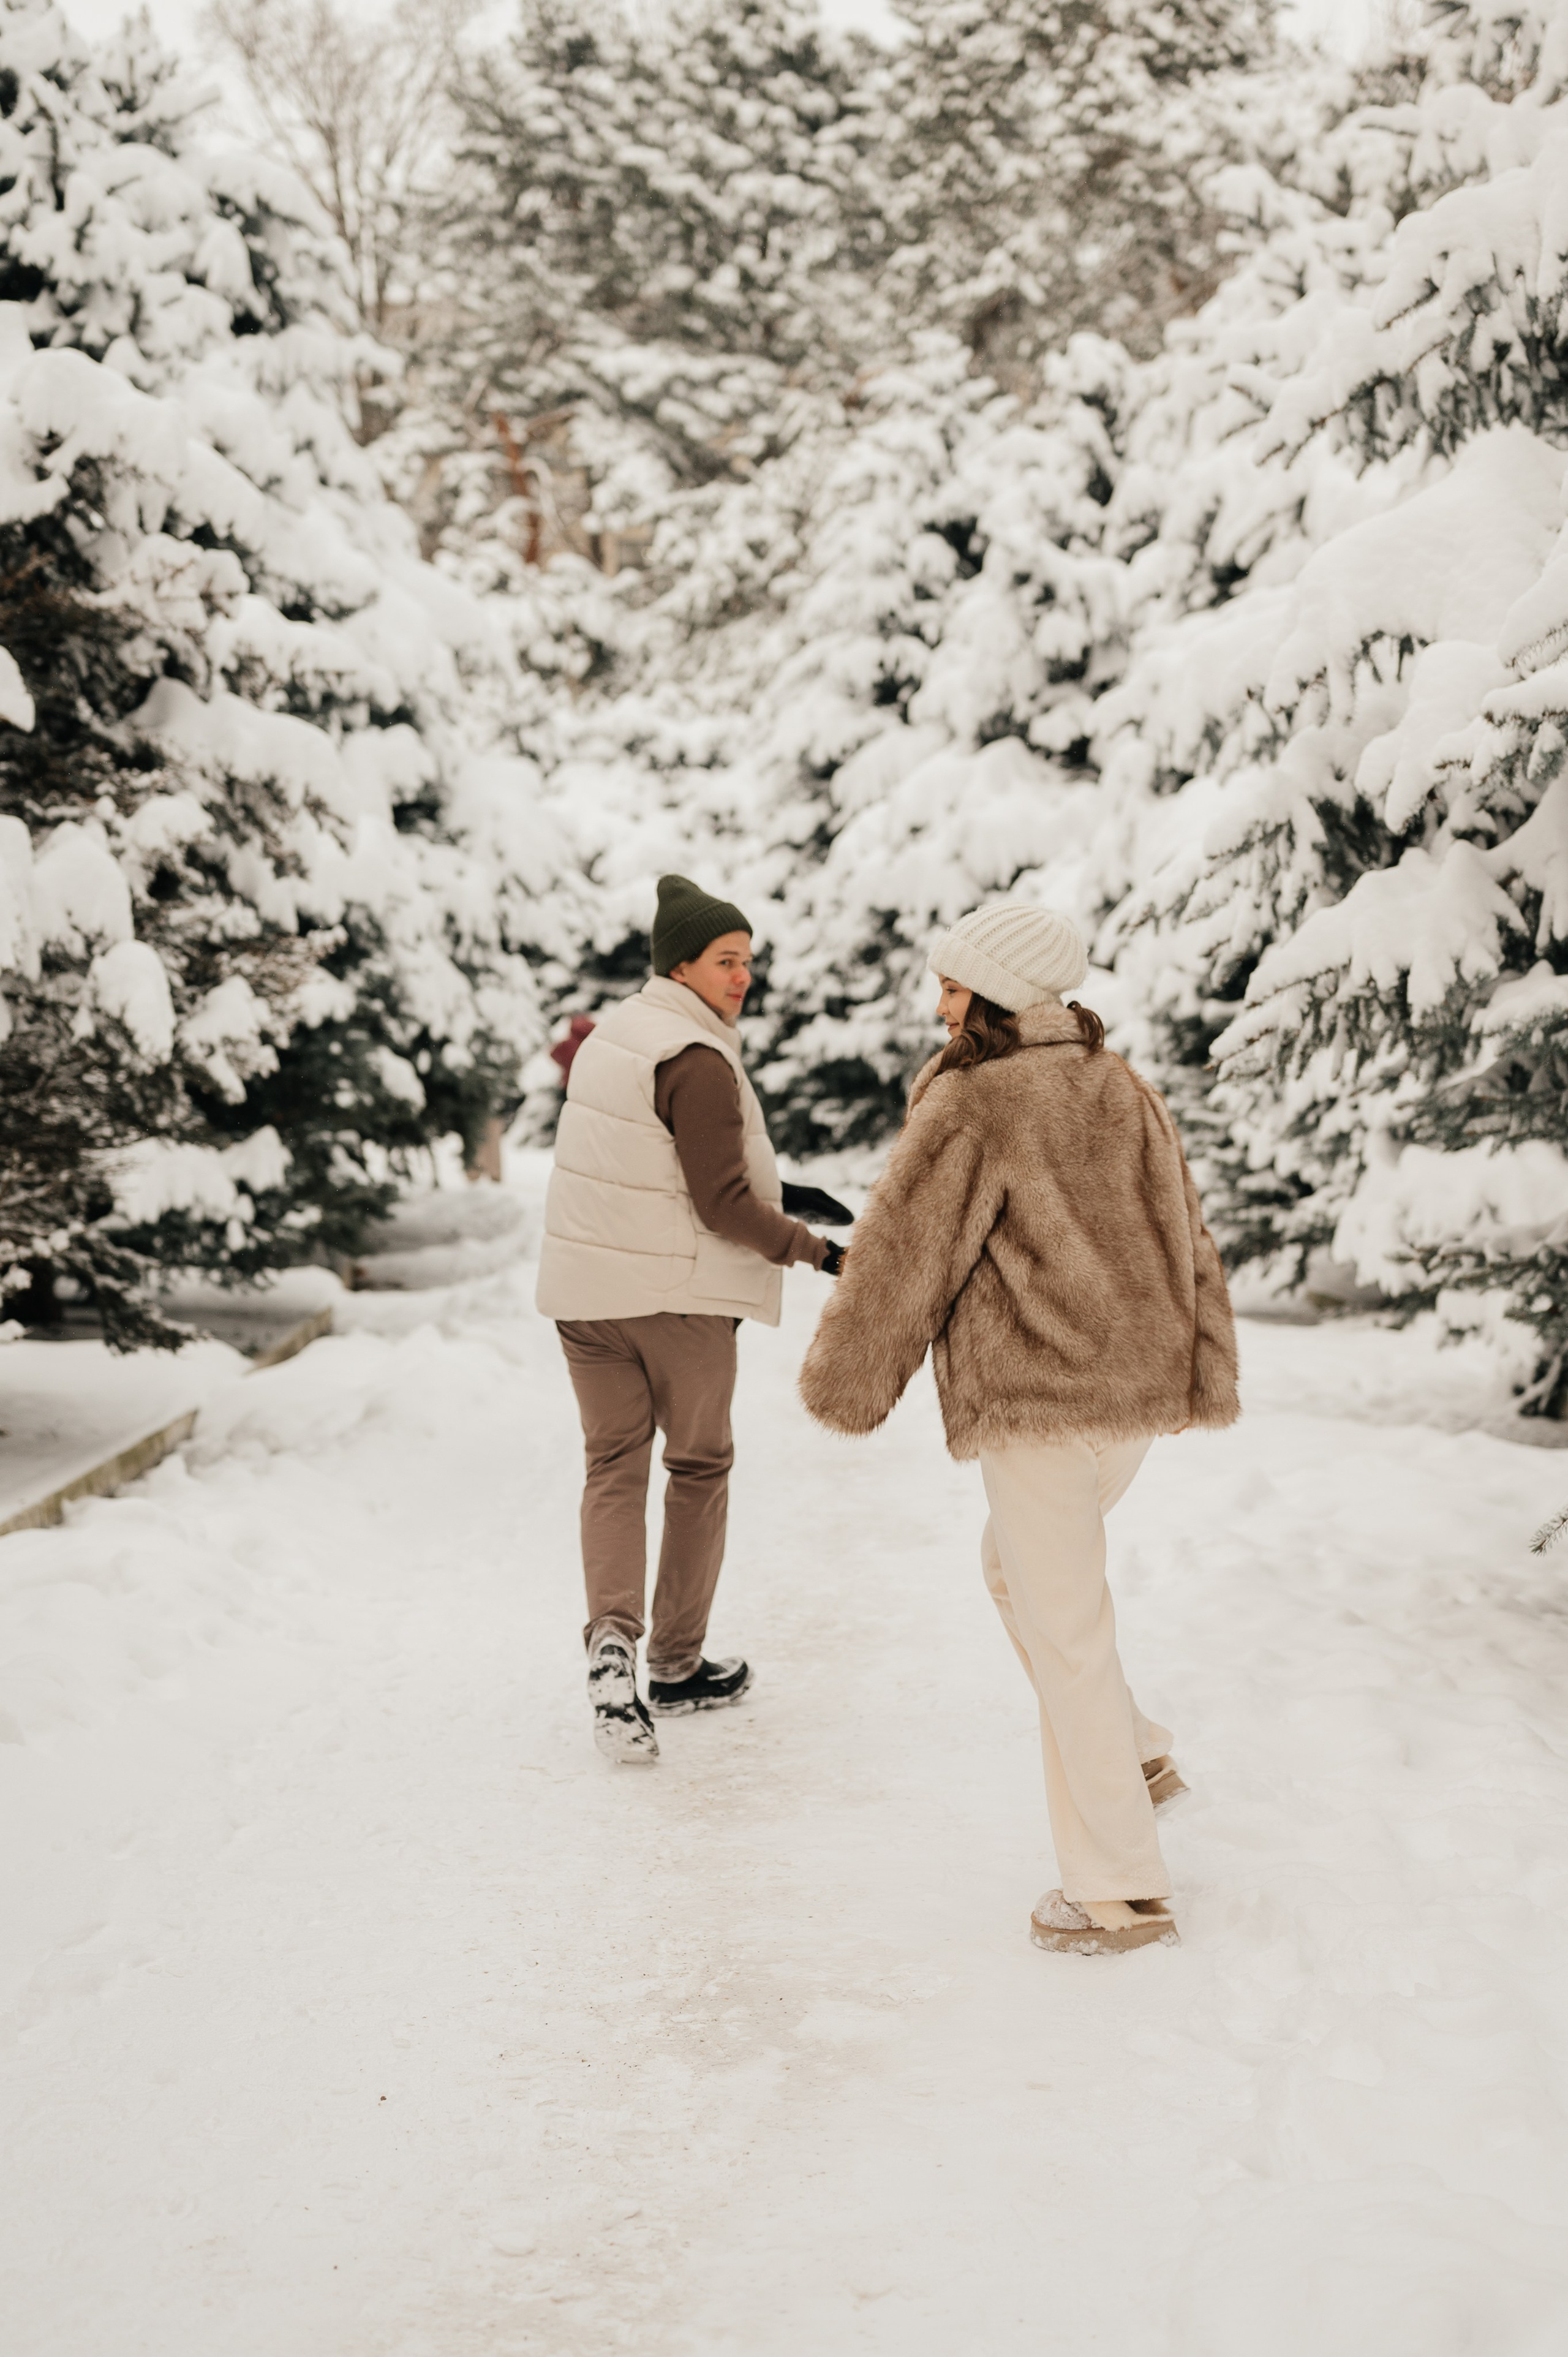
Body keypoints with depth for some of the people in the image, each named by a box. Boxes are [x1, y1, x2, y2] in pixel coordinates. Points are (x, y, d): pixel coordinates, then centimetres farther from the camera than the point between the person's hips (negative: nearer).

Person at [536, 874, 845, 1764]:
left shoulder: (609, 1034, 8)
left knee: (613, 1465, 9)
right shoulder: (698, 1063, -18)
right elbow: (724, 1205, -20)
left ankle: (613, 1637, -14)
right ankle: (678, 1665, 18)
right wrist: (819, 1253, -14)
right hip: (679, 1294, -6)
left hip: (585, 1288, 7)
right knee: (700, 1466, 11)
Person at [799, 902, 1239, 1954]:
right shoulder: (1128, 1096, 11)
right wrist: (1206, 1383, 22)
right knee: (1015, 1567, 28)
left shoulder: (971, 1108, -13)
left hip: (1035, 1404, -8)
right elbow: (1190, 1248, 15)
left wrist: (846, 1385, 1)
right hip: (1134, 1395, 8)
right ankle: (1136, 1756, 27)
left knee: (1066, 1633, 0)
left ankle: (1123, 1888, 6)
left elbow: (903, 1260, -11)